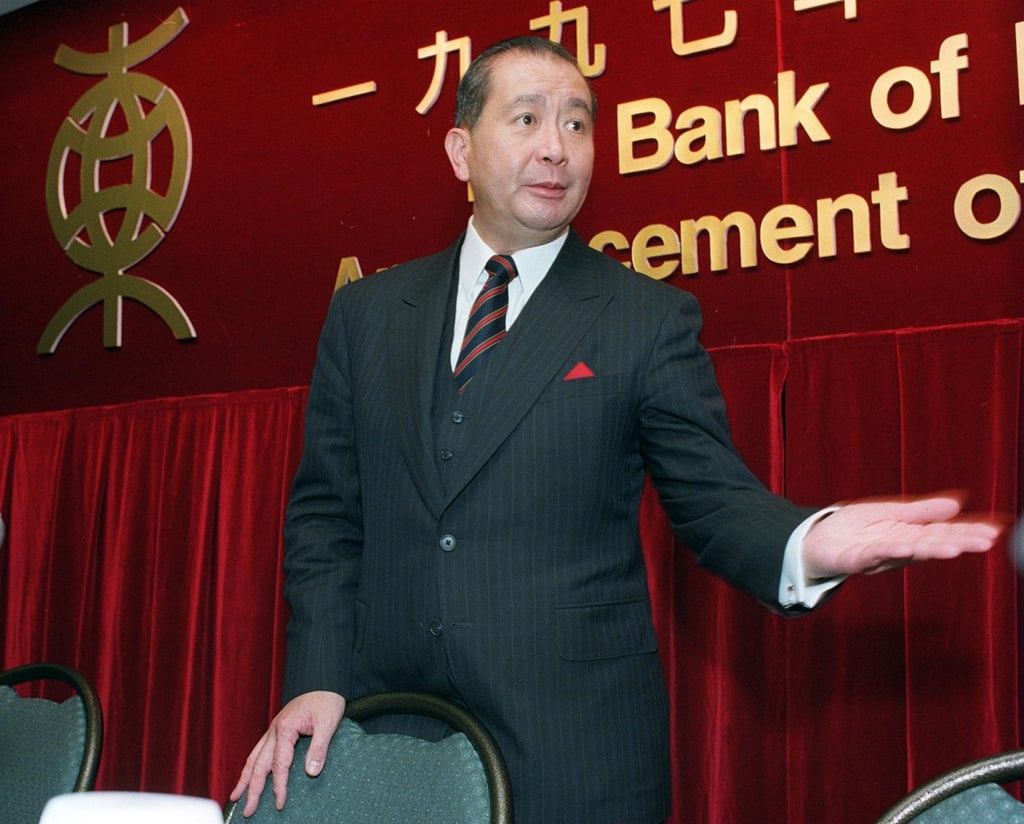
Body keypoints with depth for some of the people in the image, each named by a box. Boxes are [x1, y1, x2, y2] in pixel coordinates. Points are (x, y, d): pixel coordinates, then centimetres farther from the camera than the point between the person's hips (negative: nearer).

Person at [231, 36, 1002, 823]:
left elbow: (713, 498, -3)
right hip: (386, 729, 3)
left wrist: (808, 544, -25)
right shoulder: (364, 313, 7)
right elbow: (326, 512, 8)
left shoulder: (653, 319, -1)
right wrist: (318, 679, -3)